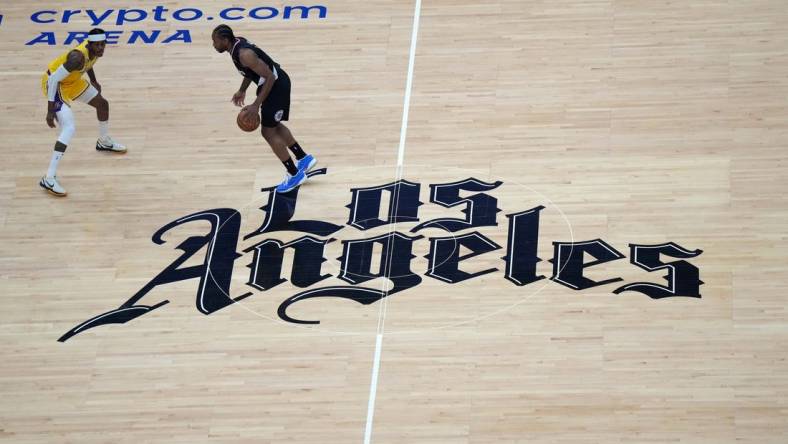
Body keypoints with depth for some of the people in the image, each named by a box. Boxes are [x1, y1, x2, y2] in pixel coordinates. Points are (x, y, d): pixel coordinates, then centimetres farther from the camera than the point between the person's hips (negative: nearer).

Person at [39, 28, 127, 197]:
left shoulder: (94, 50, -11)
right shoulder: (78, 57, -36)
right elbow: (54, 78, -34)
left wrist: (93, 81, 27)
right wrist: (50, 110, -33)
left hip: (72, 81, 9)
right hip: (55, 84, -9)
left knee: (102, 103, 24)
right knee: (69, 129, -23)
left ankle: (104, 142, 54)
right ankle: (49, 179, -23)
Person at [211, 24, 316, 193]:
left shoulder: (244, 54, -29)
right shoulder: (237, 43, 1)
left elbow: (269, 77, -28)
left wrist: (256, 105, -26)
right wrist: (242, 90, 15)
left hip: (276, 85, -10)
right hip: (275, 82, 10)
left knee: (268, 131, 0)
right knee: (273, 125, 24)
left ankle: (294, 174, 9)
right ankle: (303, 158, 36)